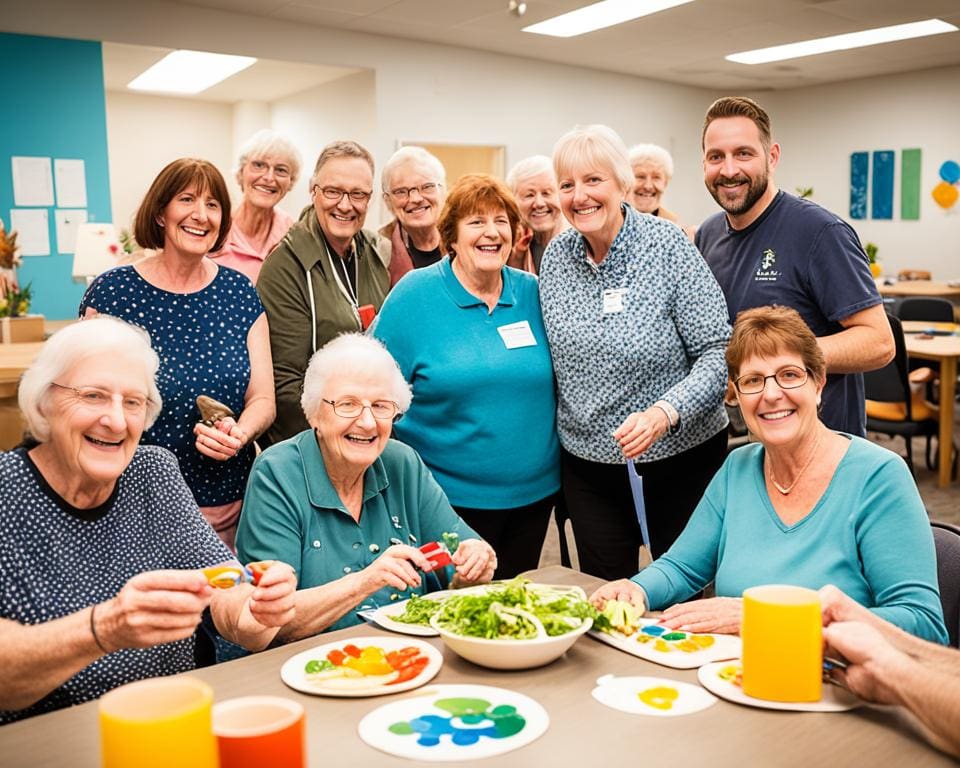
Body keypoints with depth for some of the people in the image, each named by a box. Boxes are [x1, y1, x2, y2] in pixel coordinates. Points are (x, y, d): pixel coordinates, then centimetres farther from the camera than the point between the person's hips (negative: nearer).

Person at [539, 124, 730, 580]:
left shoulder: (667, 246, -13)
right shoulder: (556, 256, 0)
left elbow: (718, 352, -15)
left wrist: (664, 413, -29)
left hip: (680, 458, -3)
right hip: (586, 462, 4)